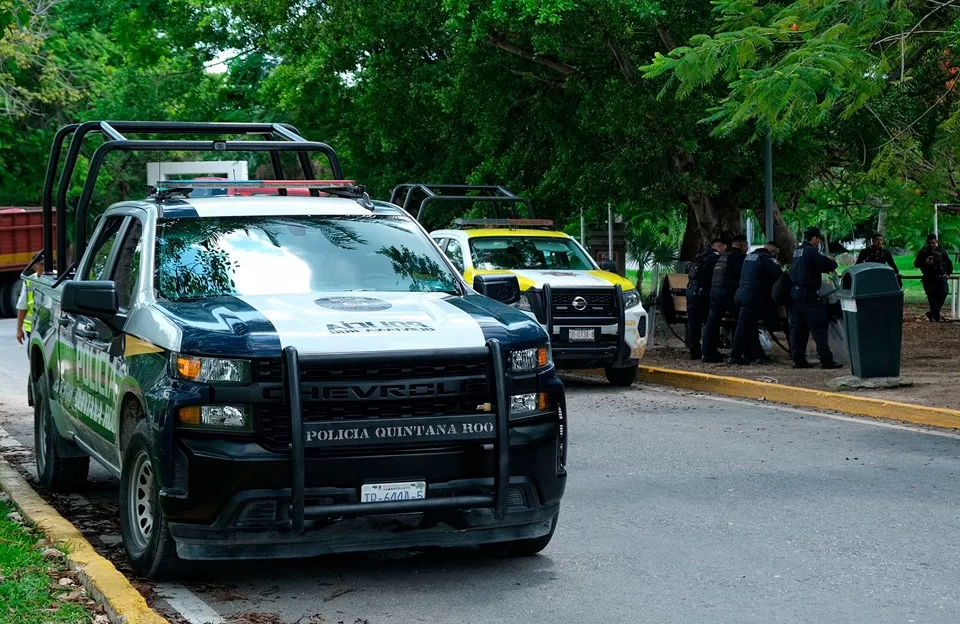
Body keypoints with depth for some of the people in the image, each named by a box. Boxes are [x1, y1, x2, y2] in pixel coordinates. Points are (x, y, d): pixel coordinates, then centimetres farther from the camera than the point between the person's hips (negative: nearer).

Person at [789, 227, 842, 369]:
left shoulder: (797, 251, 15)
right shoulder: (811, 251, -13)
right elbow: (828, 264, -18)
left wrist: (827, 268, 14)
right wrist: (832, 265, 5)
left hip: (795, 292, 9)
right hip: (808, 294, -9)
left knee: (797, 327, 10)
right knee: (819, 327, -6)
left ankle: (798, 359, 11)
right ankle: (826, 359, -8)